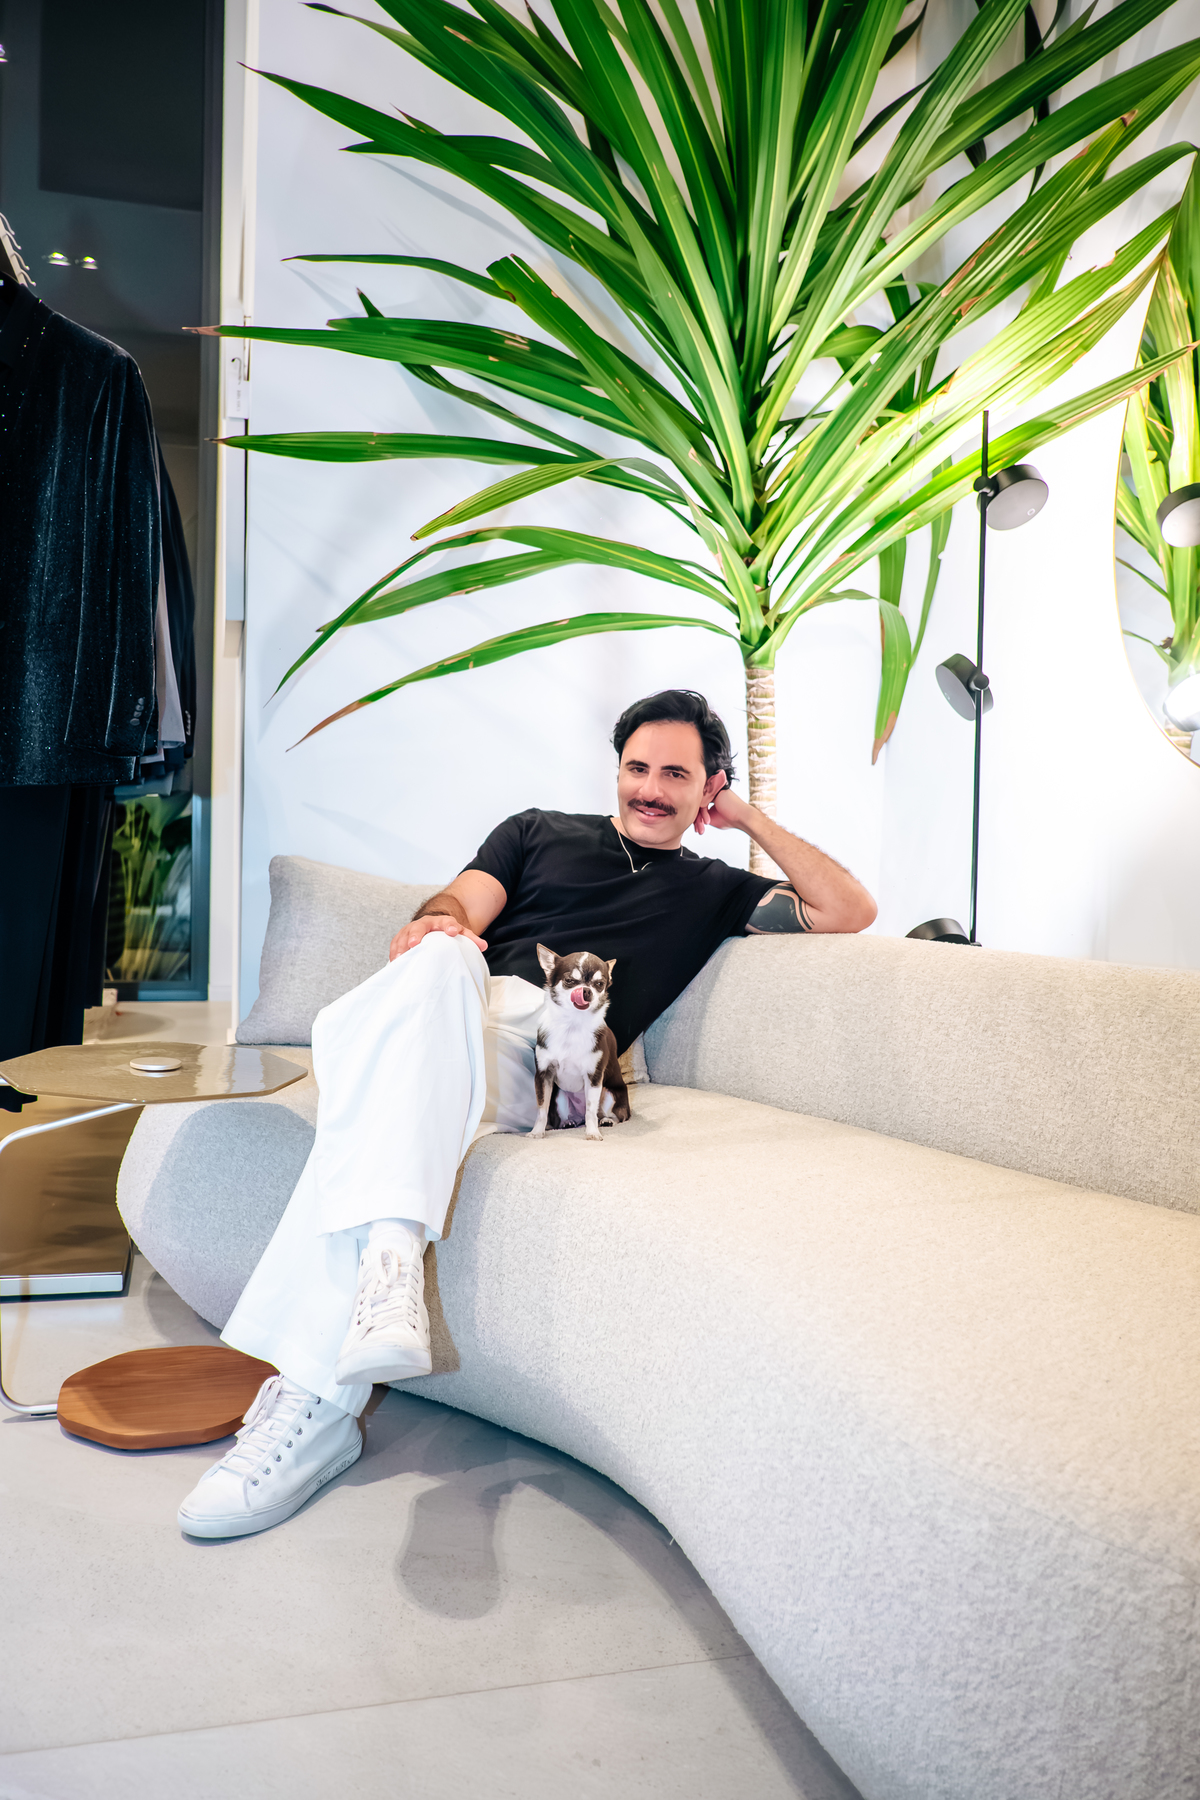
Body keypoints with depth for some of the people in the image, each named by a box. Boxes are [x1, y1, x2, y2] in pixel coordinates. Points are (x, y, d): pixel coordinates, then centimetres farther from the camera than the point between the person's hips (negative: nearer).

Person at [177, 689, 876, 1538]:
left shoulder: (714, 890, 29)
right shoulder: (539, 831, 31)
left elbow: (850, 911, 20)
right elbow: (461, 905, 16)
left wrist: (753, 819, 23)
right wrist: (439, 921, -10)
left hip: (542, 1053, -2)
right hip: (443, 1016, 2)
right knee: (439, 959, -38)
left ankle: (314, 1394, -42)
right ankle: (389, 1254, -50)